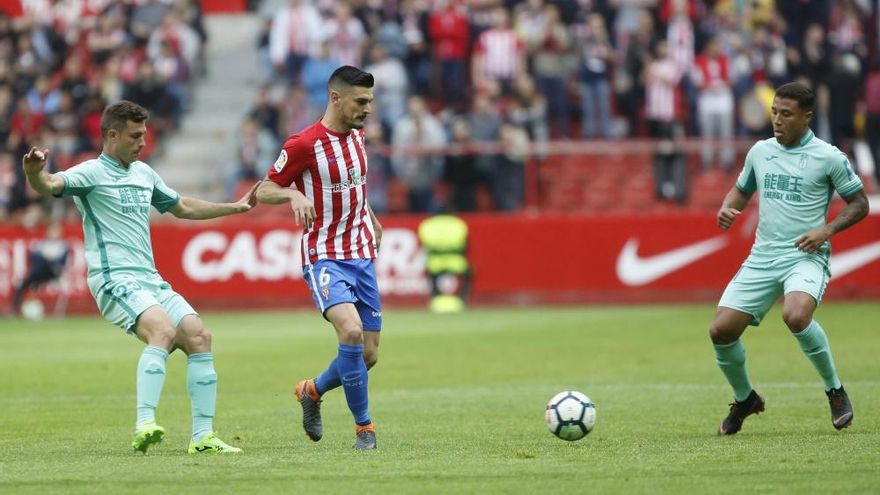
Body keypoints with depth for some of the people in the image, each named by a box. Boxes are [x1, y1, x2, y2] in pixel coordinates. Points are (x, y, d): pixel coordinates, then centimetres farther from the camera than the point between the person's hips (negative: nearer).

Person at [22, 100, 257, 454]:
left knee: (199, 337, -6)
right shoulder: (91, 173, -4)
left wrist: (236, 207, 38)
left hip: (151, 280, 8)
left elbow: (183, 208, 36)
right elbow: (51, 185, -25)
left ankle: (203, 436, -1)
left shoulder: (143, 173, 20)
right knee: (163, 330, -31)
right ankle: (144, 425, -40)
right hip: (114, 280, -8)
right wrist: (34, 173, -48)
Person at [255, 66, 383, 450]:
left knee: (367, 356, 4)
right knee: (351, 332, -28)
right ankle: (363, 426, -16)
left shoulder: (356, 134, 9)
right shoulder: (304, 144, -13)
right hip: (324, 258, -7)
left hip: (362, 256, 7)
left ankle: (313, 391, 33)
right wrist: (292, 194, -26)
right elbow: (264, 190, -7)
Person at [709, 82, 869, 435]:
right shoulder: (760, 151, 10)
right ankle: (744, 400, 20)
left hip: (806, 257, -5)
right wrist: (727, 208, 3)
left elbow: (859, 204, 2)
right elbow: (742, 189, 26)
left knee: (796, 316, -34)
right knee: (721, 330, -7)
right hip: (762, 258, 5)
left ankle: (835, 391, -11)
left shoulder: (828, 157, -4)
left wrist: (827, 229, -13)